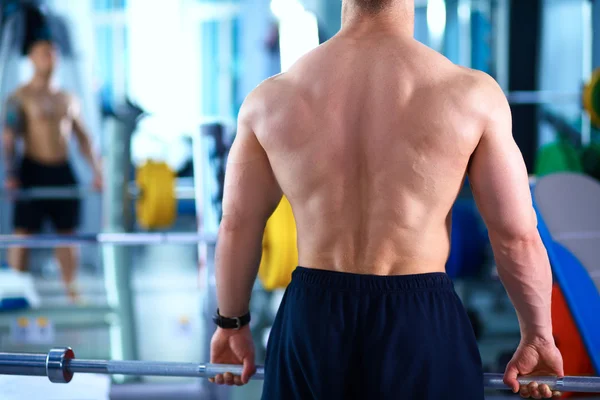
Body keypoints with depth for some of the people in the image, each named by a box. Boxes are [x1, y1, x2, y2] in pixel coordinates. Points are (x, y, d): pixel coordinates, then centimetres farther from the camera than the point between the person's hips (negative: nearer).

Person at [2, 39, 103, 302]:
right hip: (34, 170, -5)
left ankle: (71, 290, 13)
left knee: (68, 232, 6)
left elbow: (83, 138, 17)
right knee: (23, 232, -5)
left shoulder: (68, 100, 15)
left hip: (63, 172, 5)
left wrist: (97, 172, 8)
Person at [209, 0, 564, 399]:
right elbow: (518, 235, -4)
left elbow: (236, 226, 8)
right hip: (420, 322, -2)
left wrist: (232, 323, 22)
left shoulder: (272, 98, -1)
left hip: (311, 321, 3)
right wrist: (538, 335, 10)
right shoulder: (470, 94, -9)